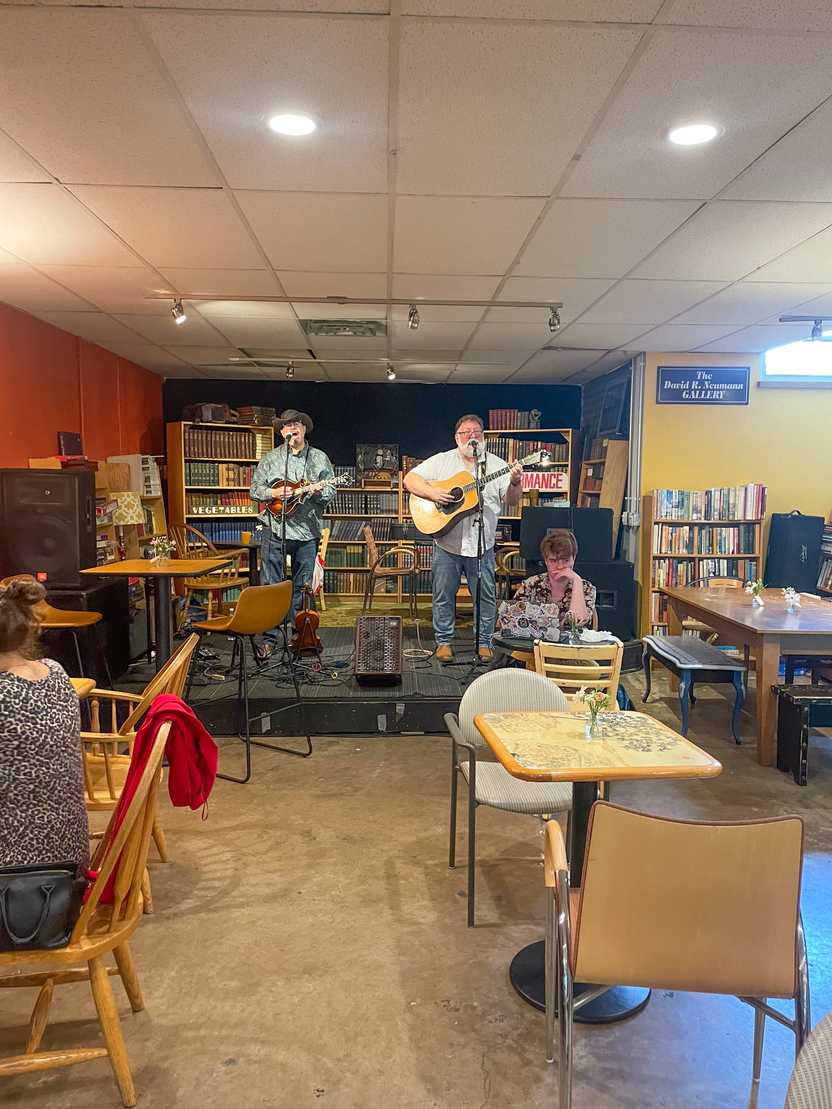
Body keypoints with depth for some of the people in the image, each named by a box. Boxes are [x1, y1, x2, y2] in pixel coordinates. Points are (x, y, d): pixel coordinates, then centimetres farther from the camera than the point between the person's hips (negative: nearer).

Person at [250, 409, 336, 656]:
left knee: (302, 586, 9)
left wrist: (319, 491, -13)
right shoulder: (270, 458, 6)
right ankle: (269, 638, 6)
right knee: (271, 585, -1)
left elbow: (331, 492, 8)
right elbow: (254, 489, 5)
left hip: (307, 531, 1)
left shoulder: (320, 458, 9)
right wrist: (274, 492, -13)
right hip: (275, 528, -1)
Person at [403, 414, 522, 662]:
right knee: (444, 595, 8)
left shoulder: (496, 465, 6)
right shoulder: (441, 461, 5)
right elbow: (410, 479, -1)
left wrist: (514, 483, -20)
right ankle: (443, 642, 22)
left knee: (486, 596, 6)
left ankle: (484, 643, 20)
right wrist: (433, 493, -16)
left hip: (481, 543, 1)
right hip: (447, 541, 0)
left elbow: (512, 501, 2)